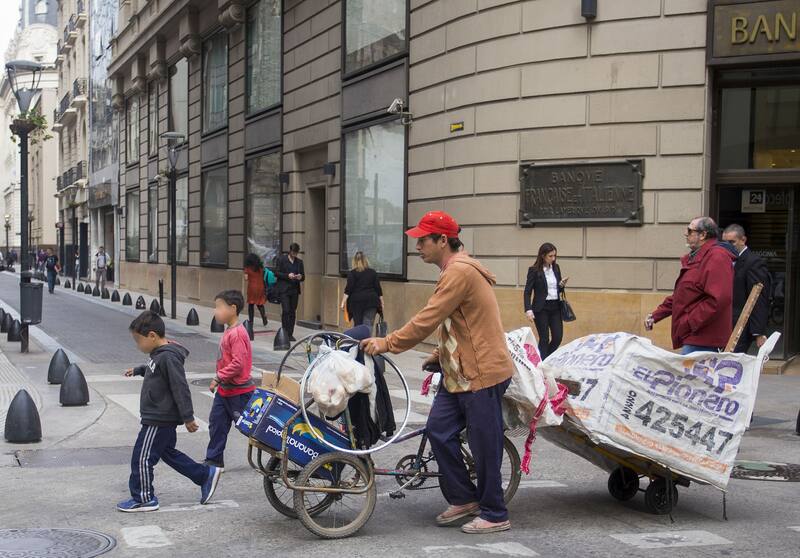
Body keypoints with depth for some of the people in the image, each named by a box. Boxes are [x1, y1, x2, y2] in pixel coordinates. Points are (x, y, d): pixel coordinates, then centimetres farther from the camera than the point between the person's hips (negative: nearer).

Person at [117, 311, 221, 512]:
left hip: (158, 420, -11)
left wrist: (188, 418, -22)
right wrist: (138, 370, 31)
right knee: (167, 452, 20)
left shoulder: (168, 357, -23)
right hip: (161, 418, 11)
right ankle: (206, 475, 25)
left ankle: (143, 499, 11)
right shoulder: (160, 354, 8)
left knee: (142, 457, -1)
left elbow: (180, 389, -24)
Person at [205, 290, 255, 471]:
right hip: (225, 389, 10)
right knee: (216, 423, 11)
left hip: (238, 391, -10)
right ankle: (214, 461, 20)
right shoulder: (229, 331, 9)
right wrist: (219, 380, 13)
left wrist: (219, 377, -22)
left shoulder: (237, 333, -22)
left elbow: (238, 363, -28)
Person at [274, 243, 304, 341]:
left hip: (295, 290, 4)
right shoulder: (281, 259, 2)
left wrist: (300, 277, -8)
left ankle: (290, 334, 9)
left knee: (293, 312, 4)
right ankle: (284, 332, -5)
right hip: (284, 289, -4)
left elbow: (303, 276, 15)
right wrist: (287, 275, -16)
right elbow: (276, 273, -2)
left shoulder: (299, 262, 14)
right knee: (286, 310, -13)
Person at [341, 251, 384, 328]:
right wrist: (381, 302, 13)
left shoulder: (352, 273, -2)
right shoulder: (373, 272, 7)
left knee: (358, 325, 8)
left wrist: (343, 301, -7)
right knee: (368, 326, -4)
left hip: (357, 301, -1)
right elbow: (378, 288, 8)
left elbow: (348, 289, -9)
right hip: (371, 301, 1)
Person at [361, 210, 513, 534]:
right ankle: (463, 500, 20)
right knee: (439, 431, 8)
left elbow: (427, 320, -22)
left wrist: (388, 343, -16)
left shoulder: (460, 272, -19)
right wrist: (440, 355, 14)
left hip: (481, 373, -10)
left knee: (484, 446, 0)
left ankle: (495, 516, 12)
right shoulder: (454, 271, 16)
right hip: (458, 372, 10)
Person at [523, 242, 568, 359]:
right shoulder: (534, 270, -9)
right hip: (541, 308, -5)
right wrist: (528, 310, -21)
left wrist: (562, 285, -7)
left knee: (558, 337, 2)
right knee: (544, 339, -2)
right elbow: (527, 291, -10)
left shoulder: (556, 268, 7)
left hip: (555, 307, 5)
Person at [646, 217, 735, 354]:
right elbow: (678, 297, 27)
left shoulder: (717, 258, -12)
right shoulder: (693, 258, 21)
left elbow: (718, 300, -23)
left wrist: (689, 324, -20)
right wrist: (656, 315, 17)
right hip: (693, 339, 10)